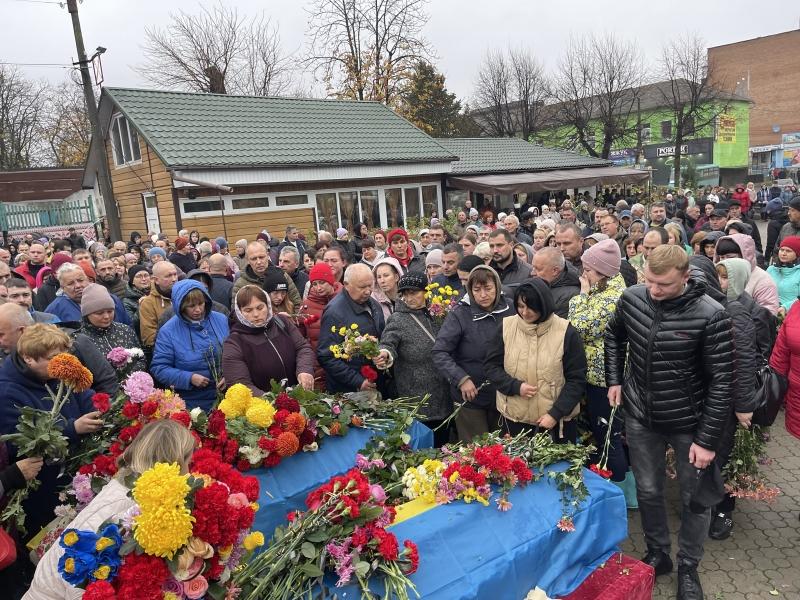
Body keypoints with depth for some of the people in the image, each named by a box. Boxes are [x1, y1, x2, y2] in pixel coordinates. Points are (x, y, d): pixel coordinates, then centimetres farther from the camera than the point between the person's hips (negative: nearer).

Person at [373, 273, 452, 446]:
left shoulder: (433, 315, 10)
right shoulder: (397, 319, -6)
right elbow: (388, 343, -23)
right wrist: (384, 355, -44)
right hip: (416, 402, -6)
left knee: (442, 444, 15)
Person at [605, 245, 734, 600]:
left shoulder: (710, 316, -22)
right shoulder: (631, 298, -10)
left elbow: (721, 381, -16)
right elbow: (614, 337, 11)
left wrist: (708, 439, -15)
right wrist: (614, 380, 5)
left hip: (689, 422, -3)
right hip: (640, 417, 3)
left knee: (695, 499, 13)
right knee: (648, 491, 16)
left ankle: (688, 567, 36)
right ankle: (657, 554, 39)